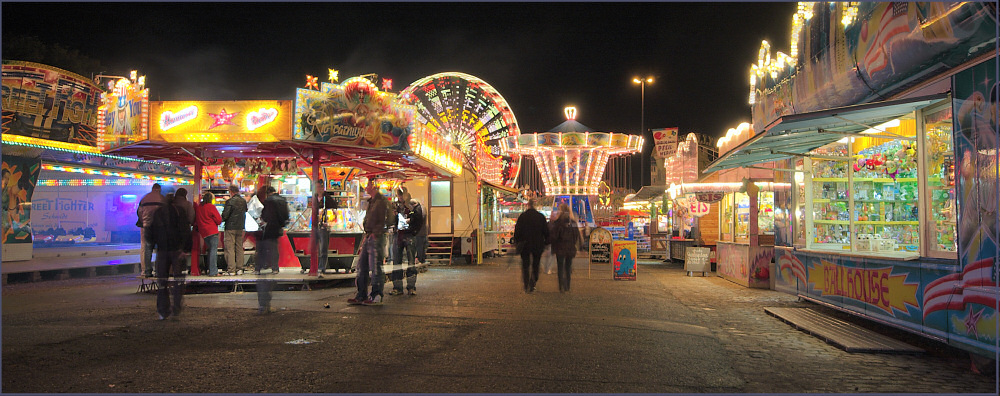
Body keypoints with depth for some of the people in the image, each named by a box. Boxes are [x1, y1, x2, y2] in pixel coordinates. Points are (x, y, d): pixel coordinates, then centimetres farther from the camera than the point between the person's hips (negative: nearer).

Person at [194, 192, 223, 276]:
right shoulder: (211, 206, -6)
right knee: (214, 250, -7)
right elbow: (219, 220, -6)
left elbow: (195, 221, 17)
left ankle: (211, 270, 17)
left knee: (210, 250, 16)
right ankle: (213, 271, -12)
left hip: (203, 233, 6)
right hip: (213, 231, -6)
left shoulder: (197, 207, 11)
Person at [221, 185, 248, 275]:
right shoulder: (244, 201, 6)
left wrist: (222, 219, 5)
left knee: (229, 248, -2)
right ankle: (239, 268, 13)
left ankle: (231, 270, -4)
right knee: (239, 248, 11)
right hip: (241, 227, 6)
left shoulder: (230, 201, -14)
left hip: (231, 228, -6)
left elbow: (225, 215, -14)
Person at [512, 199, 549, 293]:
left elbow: (517, 231, -2)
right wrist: (546, 242, 13)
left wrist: (516, 242, 10)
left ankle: (526, 287, 5)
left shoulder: (522, 216, -5)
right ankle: (531, 285, 6)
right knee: (535, 266, 12)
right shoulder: (541, 216, -2)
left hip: (524, 246, -1)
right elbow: (546, 231, 2)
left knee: (525, 266, 8)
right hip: (537, 245, 1)